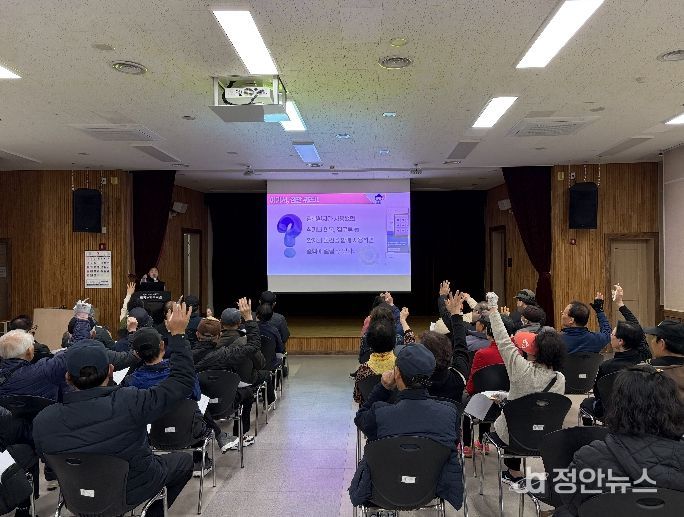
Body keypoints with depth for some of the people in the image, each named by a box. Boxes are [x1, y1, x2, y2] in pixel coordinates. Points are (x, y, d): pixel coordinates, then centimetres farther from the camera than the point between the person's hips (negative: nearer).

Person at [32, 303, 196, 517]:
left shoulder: (42, 421, -24)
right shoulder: (130, 403, -37)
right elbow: (183, 381, -26)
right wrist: (177, 334, -18)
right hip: (133, 490, -4)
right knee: (185, 460, 24)